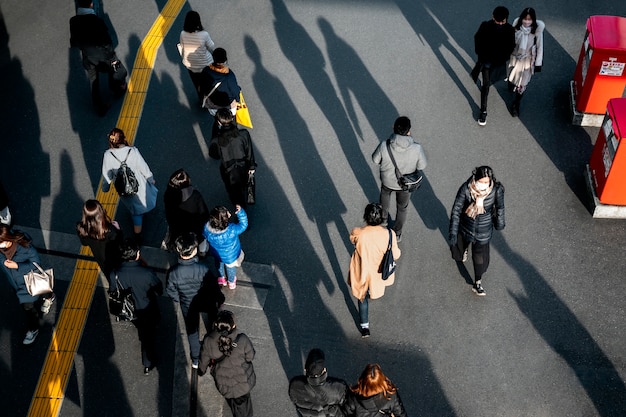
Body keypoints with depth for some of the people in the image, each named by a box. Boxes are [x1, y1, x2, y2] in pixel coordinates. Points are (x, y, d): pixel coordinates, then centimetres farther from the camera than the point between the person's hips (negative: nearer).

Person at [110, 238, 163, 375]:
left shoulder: (115, 274, -28)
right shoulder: (147, 273, -37)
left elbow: (112, 292, -8)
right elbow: (160, 290, -19)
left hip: (129, 311, 4)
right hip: (148, 311, -3)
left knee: (141, 328, 35)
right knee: (149, 335, 21)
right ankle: (148, 364, 37)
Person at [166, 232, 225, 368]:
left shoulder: (173, 272, -32)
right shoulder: (203, 269, -37)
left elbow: (171, 292, -13)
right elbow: (213, 288, -20)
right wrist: (220, 299, 1)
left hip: (187, 305, 1)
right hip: (206, 303, -1)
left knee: (191, 330, 25)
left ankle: (195, 360, 44)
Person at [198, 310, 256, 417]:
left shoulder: (208, 342, -26)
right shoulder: (242, 340, -32)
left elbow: (203, 361, -7)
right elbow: (250, 357, -13)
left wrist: (201, 371, 16)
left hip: (224, 386, 1)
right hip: (244, 383, -1)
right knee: (243, 402, 29)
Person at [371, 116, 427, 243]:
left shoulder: (384, 146, -32)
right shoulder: (417, 149, -33)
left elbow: (375, 159, -13)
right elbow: (422, 166, -16)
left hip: (387, 181, 1)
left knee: (385, 196, 36)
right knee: (402, 208, 27)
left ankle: (384, 218, 62)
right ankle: (397, 233, 48)